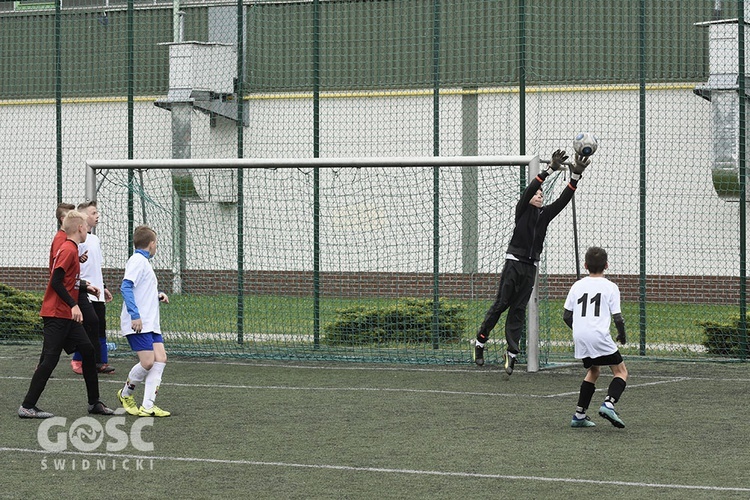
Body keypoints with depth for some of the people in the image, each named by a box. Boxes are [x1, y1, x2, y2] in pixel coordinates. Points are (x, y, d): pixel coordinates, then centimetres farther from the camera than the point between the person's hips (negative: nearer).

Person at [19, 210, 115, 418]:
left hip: (67, 316, 10)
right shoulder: (68, 250, -15)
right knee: (50, 360, -8)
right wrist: (73, 305, -24)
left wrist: (86, 287, 18)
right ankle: (27, 406, -4)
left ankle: (94, 402, 16)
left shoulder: (70, 249, 14)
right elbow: (56, 281, -22)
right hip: (56, 315, -10)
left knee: (88, 350, 10)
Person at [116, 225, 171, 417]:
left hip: (150, 323, 10)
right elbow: (126, 287, -19)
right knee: (148, 362, -13)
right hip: (137, 324, -10)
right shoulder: (137, 260, -9)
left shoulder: (144, 261, 20)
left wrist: (158, 295, 16)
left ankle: (148, 405, -4)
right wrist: (135, 315, -25)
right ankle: (126, 394, 12)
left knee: (160, 358, -3)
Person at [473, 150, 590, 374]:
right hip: (514, 262, -4)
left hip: (530, 267, 4)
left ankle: (512, 354, 1)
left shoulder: (545, 214, 14)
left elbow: (564, 199, 5)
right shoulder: (522, 210, 2)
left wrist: (576, 175, -8)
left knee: (518, 310, 3)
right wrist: (551, 169, -23)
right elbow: (529, 189, -14)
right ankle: (480, 342, 7)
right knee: (501, 304, -5)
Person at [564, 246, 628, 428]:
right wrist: (622, 335, 14)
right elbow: (617, 317, -5)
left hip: (580, 338, 5)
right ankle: (608, 404, -18)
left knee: (593, 370, 24)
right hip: (600, 337, -5)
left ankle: (579, 415, 18)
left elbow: (566, 316, 12)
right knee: (621, 372, 6)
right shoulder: (610, 287, 0)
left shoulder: (577, 286, 11)